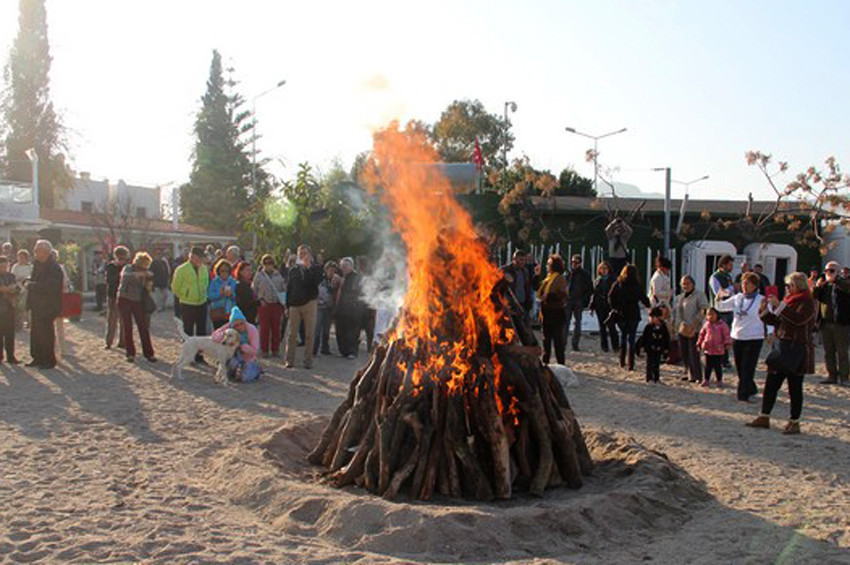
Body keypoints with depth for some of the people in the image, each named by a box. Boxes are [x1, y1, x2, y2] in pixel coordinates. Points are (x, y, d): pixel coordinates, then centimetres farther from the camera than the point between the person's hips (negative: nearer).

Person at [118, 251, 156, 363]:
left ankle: (148, 353, 2)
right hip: (125, 300, -3)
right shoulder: (128, 268, -7)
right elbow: (125, 276, -30)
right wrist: (138, 274, -41)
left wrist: (149, 286, -13)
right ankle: (130, 353, 9)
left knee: (144, 327, -3)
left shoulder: (145, 274, 5)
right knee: (127, 327, 1)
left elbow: (147, 289, 9)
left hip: (138, 301, 3)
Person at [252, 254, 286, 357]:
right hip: (264, 305, -2)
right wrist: (259, 300, -5)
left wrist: (283, 303, 5)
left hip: (276, 305, 2)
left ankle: (275, 349, 12)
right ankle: (264, 350, 7)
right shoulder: (259, 276, 5)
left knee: (276, 328, 4)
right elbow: (254, 290, 6)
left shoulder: (278, 275, 11)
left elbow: (284, 289, 15)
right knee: (264, 328, -1)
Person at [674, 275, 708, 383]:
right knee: (683, 352, 9)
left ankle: (696, 376, 1)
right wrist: (680, 323, -7)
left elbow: (703, 310, -10)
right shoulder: (679, 298, 19)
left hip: (694, 330, -6)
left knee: (693, 353, -7)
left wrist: (694, 323, -16)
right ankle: (689, 373, 22)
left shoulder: (699, 295, -1)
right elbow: (676, 312, 11)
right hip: (682, 330, 6)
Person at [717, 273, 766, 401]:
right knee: (740, 369, 11)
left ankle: (744, 395, 2)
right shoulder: (737, 298, 7)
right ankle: (751, 390, 30)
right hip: (737, 338, 5)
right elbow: (721, 307, 11)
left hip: (754, 339, -5)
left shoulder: (761, 300, -6)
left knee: (747, 368, -5)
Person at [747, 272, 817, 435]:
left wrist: (779, 305, -28)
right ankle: (764, 417, 14)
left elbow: (799, 318, -28)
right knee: (771, 383, 7)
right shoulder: (788, 300, 14)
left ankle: (794, 422, 8)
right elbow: (773, 320, 17)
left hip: (797, 349, -7)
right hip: (781, 347, 7)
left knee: (795, 387, 0)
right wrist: (766, 309, 0)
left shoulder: (808, 303, -8)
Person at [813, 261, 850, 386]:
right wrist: (817, 286, -10)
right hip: (825, 323, 5)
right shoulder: (823, 284, 12)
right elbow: (812, 297, 5)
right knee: (828, 352, 9)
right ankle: (831, 375, 17)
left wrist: (834, 280, -23)